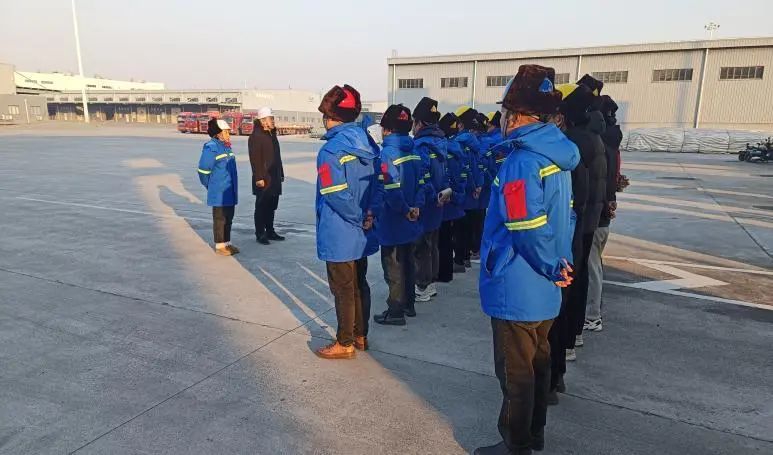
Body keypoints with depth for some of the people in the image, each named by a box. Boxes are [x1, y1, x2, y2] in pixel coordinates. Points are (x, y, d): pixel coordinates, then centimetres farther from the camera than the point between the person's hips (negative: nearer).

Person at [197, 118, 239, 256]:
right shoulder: (211, 147, -15)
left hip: (230, 191, 8)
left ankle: (227, 243, 25)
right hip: (219, 193, -8)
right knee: (220, 218, 0)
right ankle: (220, 246, 10)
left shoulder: (226, 146, 12)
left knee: (229, 217, 14)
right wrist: (211, 186, -2)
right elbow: (203, 170, -14)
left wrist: (233, 187, 18)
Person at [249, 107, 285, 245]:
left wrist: (281, 174, 19)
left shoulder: (272, 134, 16)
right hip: (264, 179, -8)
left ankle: (270, 232, 25)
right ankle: (260, 234, 8)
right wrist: (259, 177, -21)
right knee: (261, 207, 0)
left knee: (272, 206, 15)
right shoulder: (256, 136, -12)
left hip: (275, 178, 9)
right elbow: (255, 159, -17)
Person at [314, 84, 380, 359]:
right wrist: (368, 214, -2)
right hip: (362, 234, 8)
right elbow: (377, 183, 7)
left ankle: (345, 344, 19)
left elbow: (337, 196, -22)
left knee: (343, 289, 5)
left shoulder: (331, 150, -18)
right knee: (359, 284, 18)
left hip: (340, 235, -7)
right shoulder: (366, 143, 5)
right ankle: (360, 336, 31)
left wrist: (359, 219, -9)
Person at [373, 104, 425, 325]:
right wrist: (416, 206, -3)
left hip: (392, 223, -8)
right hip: (409, 223, 8)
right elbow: (421, 183, 4)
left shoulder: (387, 153, -19)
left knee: (393, 267, 4)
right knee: (407, 262, 19)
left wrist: (405, 210, -13)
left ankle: (395, 311, 14)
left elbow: (392, 190, -25)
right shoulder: (414, 152, 5)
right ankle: (408, 304, 32)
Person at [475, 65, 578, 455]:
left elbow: (529, 230, -26)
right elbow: (566, 215, 11)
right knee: (537, 363, 22)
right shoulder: (556, 156, 6)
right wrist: (562, 263, 9)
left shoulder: (521, 162, -23)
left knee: (516, 373, 8)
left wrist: (553, 268, -12)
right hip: (544, 290, 9)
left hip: (517, 290, -9)